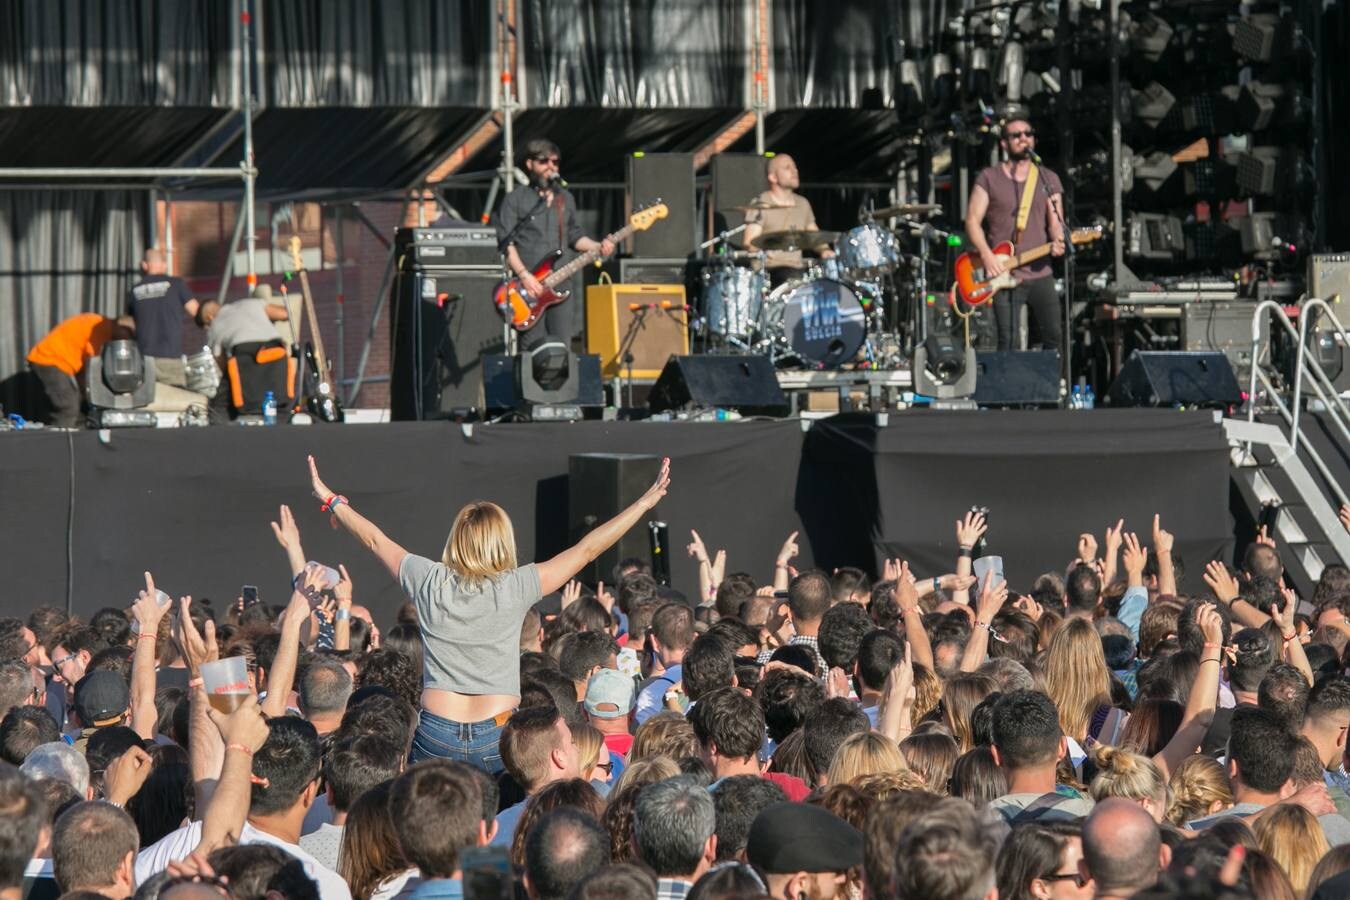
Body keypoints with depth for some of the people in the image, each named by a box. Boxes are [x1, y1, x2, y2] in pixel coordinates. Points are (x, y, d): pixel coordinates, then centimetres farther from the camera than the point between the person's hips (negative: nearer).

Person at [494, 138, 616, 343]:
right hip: (529, 287, -5)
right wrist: (524, 275, -18)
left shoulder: (565, 199, 17)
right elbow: (506, 243, -7)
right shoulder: (516, 200, 0)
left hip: (560, 284, 5)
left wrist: (598, 247, 4)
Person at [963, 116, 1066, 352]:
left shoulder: (1048, 179, 12)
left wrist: (1058, 242, -17)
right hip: (1003, 275, -2)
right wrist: (986, 255, -15)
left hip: (1040, 273, 2)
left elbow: (1055, 222, 7)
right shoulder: (988, 178, 5)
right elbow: (972, 220, 1)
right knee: (1008, 344, -6)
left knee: (1054, 337, -1)